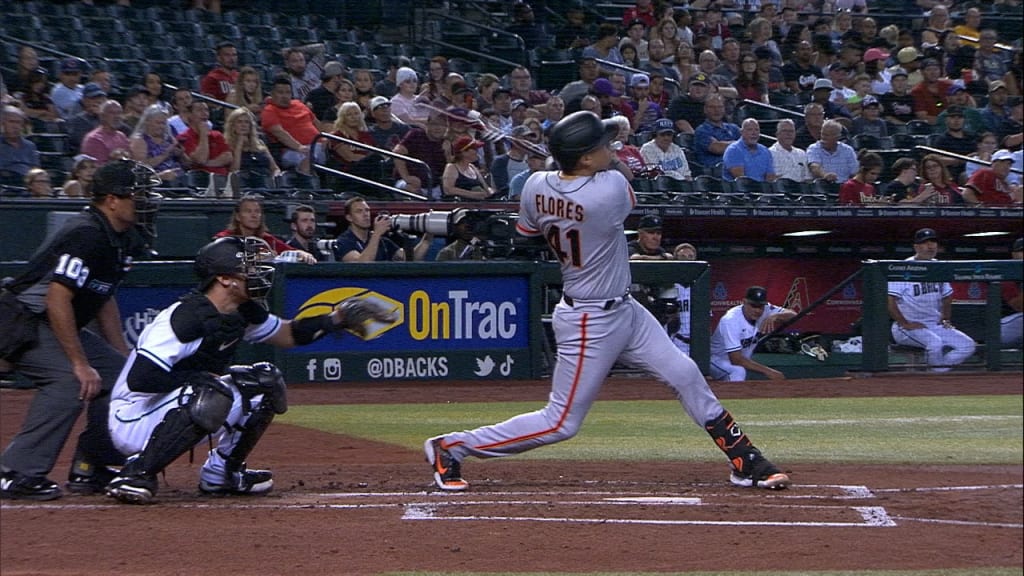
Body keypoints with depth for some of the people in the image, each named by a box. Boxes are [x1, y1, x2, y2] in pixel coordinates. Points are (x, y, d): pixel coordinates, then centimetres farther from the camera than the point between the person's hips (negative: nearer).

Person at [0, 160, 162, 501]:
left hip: (59, 327, 11)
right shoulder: (86, 235, -23)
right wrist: (81, 363, -28)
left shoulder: (120, 240, 9)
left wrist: (123, 356, 16)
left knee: (118, 373, 10)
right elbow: (57, 300, -29)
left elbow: (104, 300, 20)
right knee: (72, 380, -29)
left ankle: (91, 469, 14)